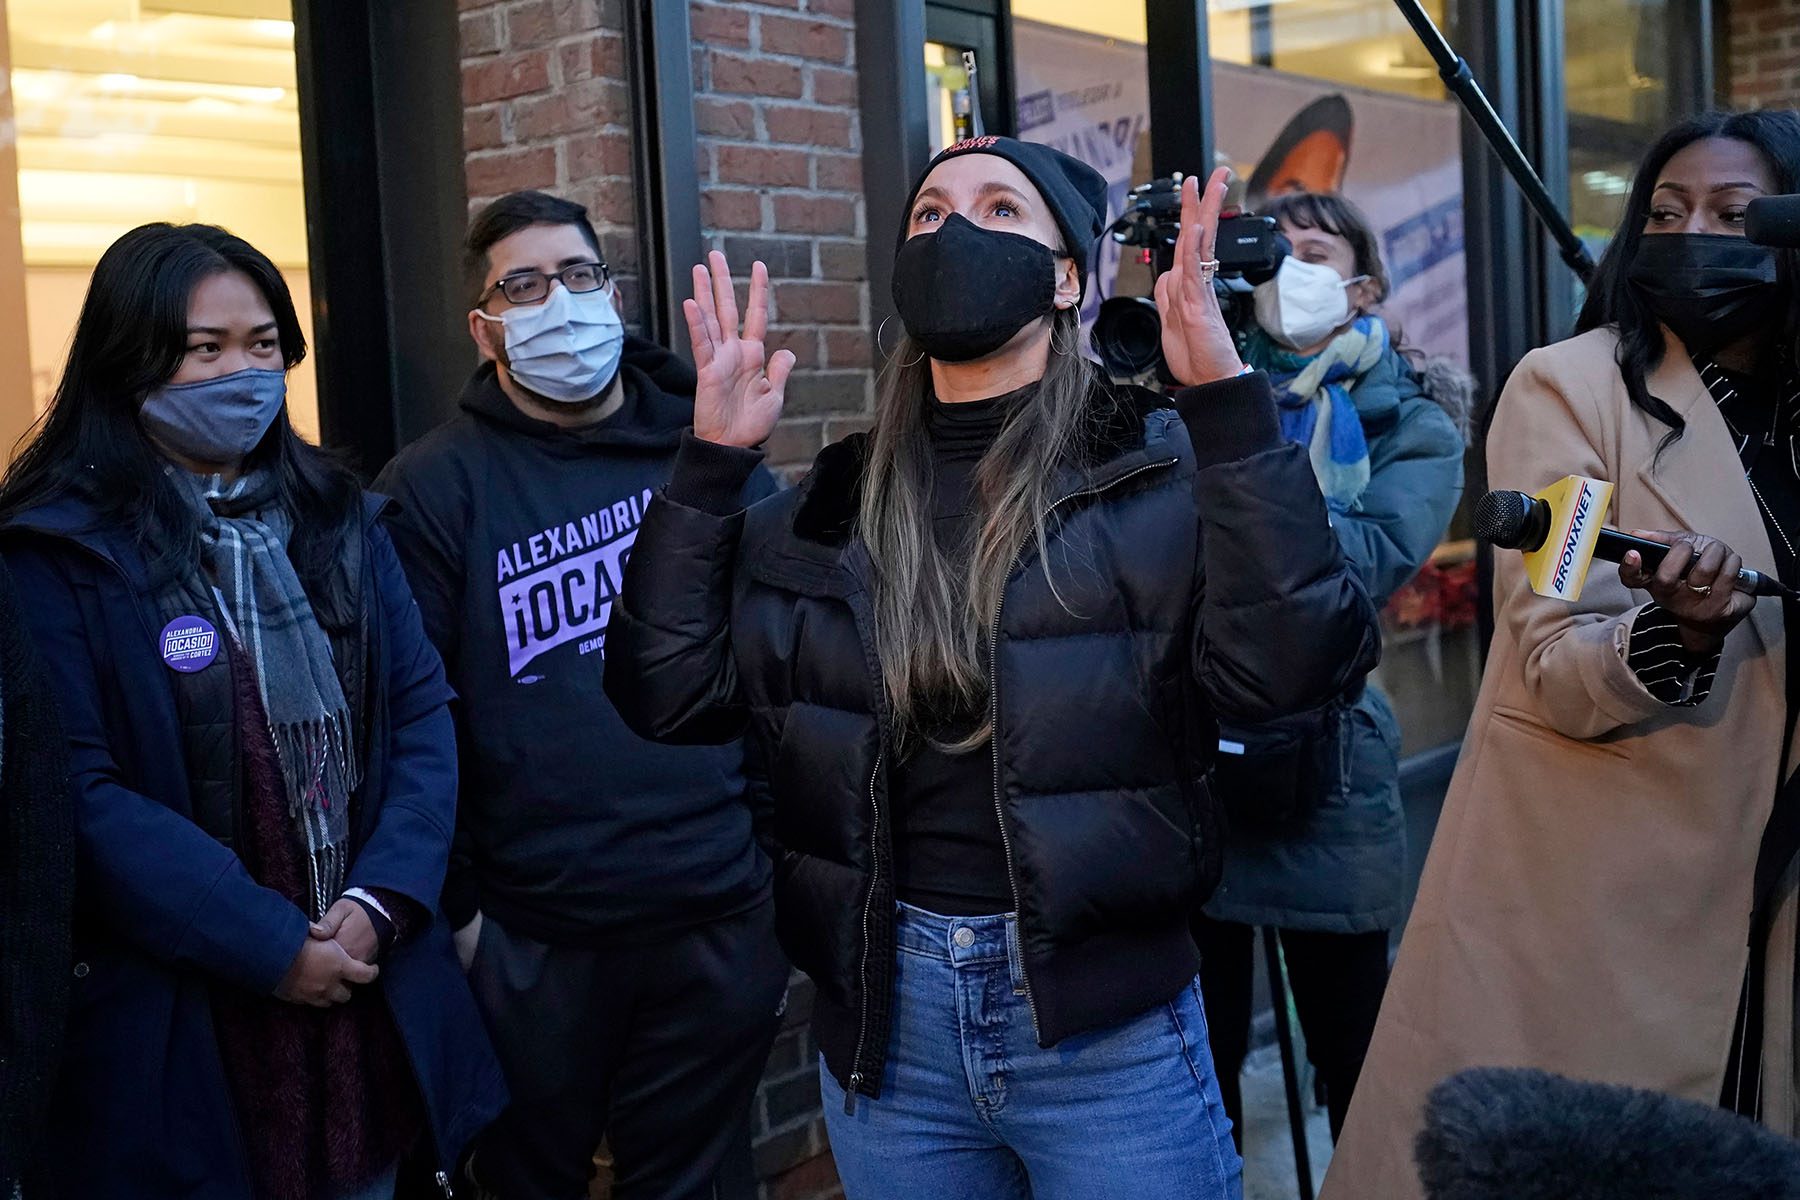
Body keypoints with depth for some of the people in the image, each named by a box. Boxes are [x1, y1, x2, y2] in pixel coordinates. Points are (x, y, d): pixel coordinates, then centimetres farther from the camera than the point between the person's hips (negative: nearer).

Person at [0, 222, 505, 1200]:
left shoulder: (336, 518, 7)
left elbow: (422, 714, 3)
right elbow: (79, 792, -15)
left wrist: (383, 900, -12)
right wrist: (267, 944, -18)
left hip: (375, 994, 5)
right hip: (172, 1026, -4)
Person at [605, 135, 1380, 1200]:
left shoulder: (1159, 474, -6)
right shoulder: (835, 507, 6)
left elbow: (1292, 664, -21)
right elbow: (672, 692, 0)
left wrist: (1227, 396, -25)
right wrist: (712, 462, -4)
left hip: (1107, 1027, -4)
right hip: (885, 1018, 4)